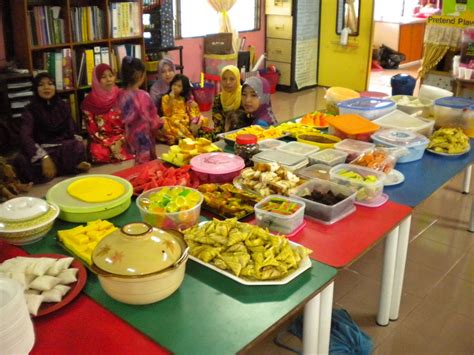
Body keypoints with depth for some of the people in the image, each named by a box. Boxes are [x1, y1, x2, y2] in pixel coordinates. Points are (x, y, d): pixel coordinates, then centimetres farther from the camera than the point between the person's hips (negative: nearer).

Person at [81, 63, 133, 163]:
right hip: (102, 141, -1)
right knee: (98, 153, -35)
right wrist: (110, 145, -18)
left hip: (124, 138, 1)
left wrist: (121, 141, -15)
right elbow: (92, 131, -5)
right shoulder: (89, 102, -4)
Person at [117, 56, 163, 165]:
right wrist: (160, 123, 2)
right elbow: (150, 120, -19)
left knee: (139, 163, 20)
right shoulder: (143, 96, -23)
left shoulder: (122, 95, -4)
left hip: (130, 135, 7)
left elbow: (124, 117, 6)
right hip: (143, 136, -7)